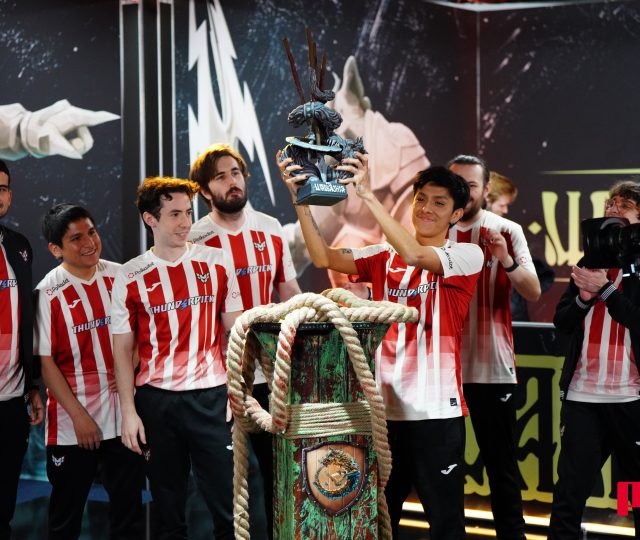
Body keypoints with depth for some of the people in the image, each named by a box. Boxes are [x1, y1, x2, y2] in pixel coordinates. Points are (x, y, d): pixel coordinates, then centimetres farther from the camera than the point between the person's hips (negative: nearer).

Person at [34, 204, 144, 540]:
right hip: (72, 423, -3)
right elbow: (46, 362, -8)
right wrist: (78, 415, -11)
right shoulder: (49, 293, -9)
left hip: (124, 415, 3)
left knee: (129, 511, 10)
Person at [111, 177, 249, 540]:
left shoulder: (217, 262, 3)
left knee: (229, 507, 0)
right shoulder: (131, 277, 1)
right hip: (156, 401, 0)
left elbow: (234, 331, 7)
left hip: (211, 396, 0)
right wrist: (129, 412, -3)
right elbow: (123, 350, 4)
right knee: (167, 509, 10)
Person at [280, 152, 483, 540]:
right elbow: (324, 258, -2)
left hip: (436, 409, -4)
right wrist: (301, 200, -14)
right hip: (384, 407, 4)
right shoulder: (384, 256, 10)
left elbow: (415, 255, -20)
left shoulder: (467, 255, -1)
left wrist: (368, 194, -23)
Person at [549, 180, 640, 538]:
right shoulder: (589, 262, 14)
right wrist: (583, 297, -8)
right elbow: (562, 321, 10)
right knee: (569, 493, -1)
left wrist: (605, 290, -15)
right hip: (582, 395, 3)